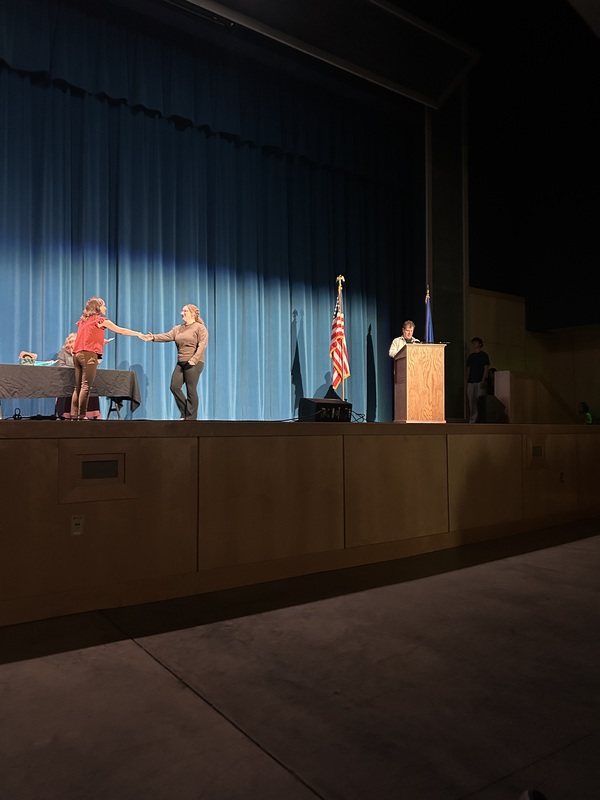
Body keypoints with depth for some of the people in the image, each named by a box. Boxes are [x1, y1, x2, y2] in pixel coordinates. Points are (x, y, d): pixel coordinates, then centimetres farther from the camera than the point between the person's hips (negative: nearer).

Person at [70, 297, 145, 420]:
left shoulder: (82, 321, 20)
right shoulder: (101, 320, 1)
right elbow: (121, 330, 5)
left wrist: (100, 341, 31)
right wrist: (139, 334, 14)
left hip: (77, 354, 7)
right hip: (89, 355, -7)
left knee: (78, 386, 8)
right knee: (86, 386, -9)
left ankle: (74, 414, 5)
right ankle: (82, 415, -11)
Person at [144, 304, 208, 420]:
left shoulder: (200, 328, -2)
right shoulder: (178, 328, 16)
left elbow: (202, 345, -11)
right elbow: (167, 336, 1)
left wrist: (194, 359, -21)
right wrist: (154, 337, -17)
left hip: (194, 363, -6)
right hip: (181, 363, 7)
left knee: (191, 390, -4)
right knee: (174, 386, 0)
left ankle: (191, 417, 7)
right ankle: (184, 413, 15)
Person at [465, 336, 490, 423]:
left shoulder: (484, 355, 3)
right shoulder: (470, 356, 18)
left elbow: (486, 368, -3)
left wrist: (483, 381, -14)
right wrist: (466, 381, 8)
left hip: (480, 381, -5)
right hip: (470, 382, 5)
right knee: (471, 401, 2)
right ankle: (472, 420, 5)